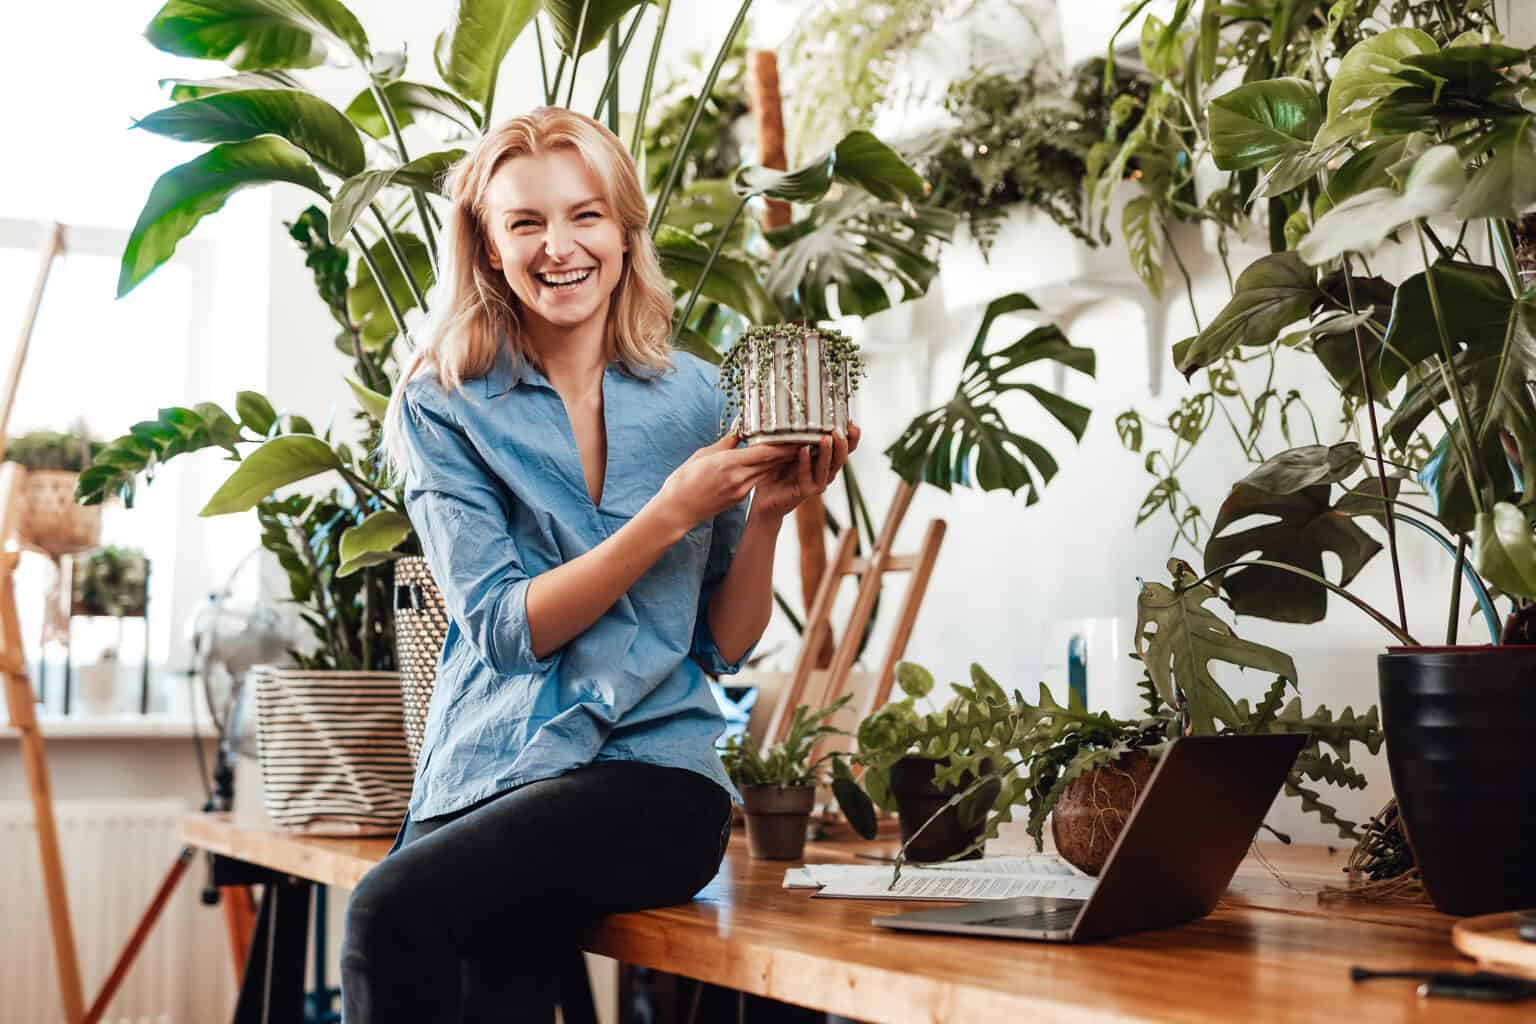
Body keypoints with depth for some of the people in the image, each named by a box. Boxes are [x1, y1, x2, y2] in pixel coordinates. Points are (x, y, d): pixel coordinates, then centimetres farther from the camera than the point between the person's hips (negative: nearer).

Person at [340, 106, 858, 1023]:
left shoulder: (698, 398, 9)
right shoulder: (441, 407, 4)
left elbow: (726, 645, 10)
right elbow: (508, 629, -7)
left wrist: (767, 514, -7)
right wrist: (672, 512, -15)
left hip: (653, 774, 0)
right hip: (485, 776, 1)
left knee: (395, 910, -27)